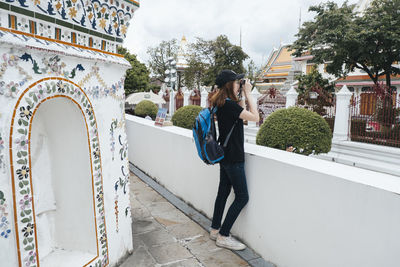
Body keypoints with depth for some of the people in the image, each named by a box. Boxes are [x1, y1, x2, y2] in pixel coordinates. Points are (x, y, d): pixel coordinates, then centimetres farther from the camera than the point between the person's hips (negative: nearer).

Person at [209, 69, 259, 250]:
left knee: (223, 192, 17)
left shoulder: (221, 103, 9)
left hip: (225, 156, 10)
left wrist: (241, 95, 11)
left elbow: (240, 114, 20)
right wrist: (247, 93, -12)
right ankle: (223, 236, 9)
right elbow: (254, 117, -19)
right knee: (242, 197, 0)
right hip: (233, 158, -10)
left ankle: (215, 230, 29)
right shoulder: (228, 104, -21)